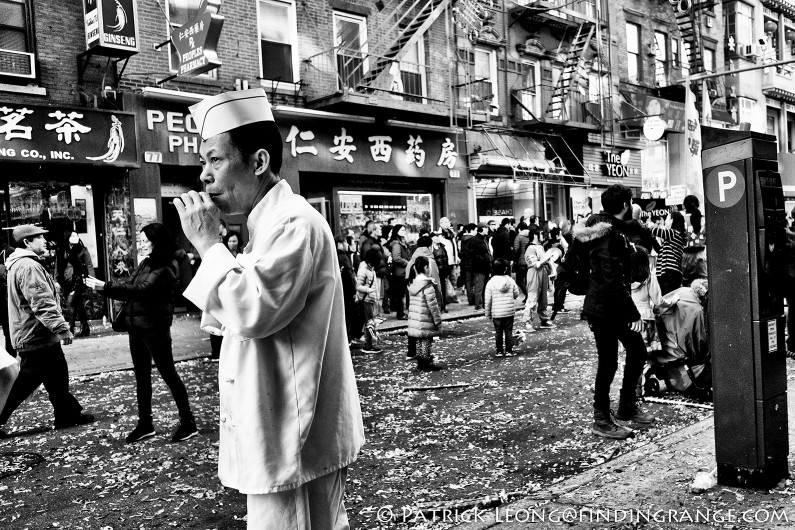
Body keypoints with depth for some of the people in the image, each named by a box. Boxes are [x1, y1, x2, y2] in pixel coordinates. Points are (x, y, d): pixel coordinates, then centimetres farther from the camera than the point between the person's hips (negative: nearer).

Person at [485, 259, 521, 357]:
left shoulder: (490, 283, -7)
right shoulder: (511, 281, -4)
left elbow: (488, 300, -4)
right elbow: (516, 294, 7)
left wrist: (488, 313, 5)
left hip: (496, 312, -1)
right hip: (509, 312, 1)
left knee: (498, 332, 8)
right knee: (509, 331, 7)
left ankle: (499, 351, 12)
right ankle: (509, 350, 10)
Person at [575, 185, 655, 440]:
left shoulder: (600, 223, 8)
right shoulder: (610, 234, -21)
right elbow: (613, 280, -27)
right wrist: (633, 313, -24)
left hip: (615, 309, 10)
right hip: (603, 310, -10)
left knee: (637, 351, 16)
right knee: (608, 362, 0)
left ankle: (627, 407, 29)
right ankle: (601, 421, 14)